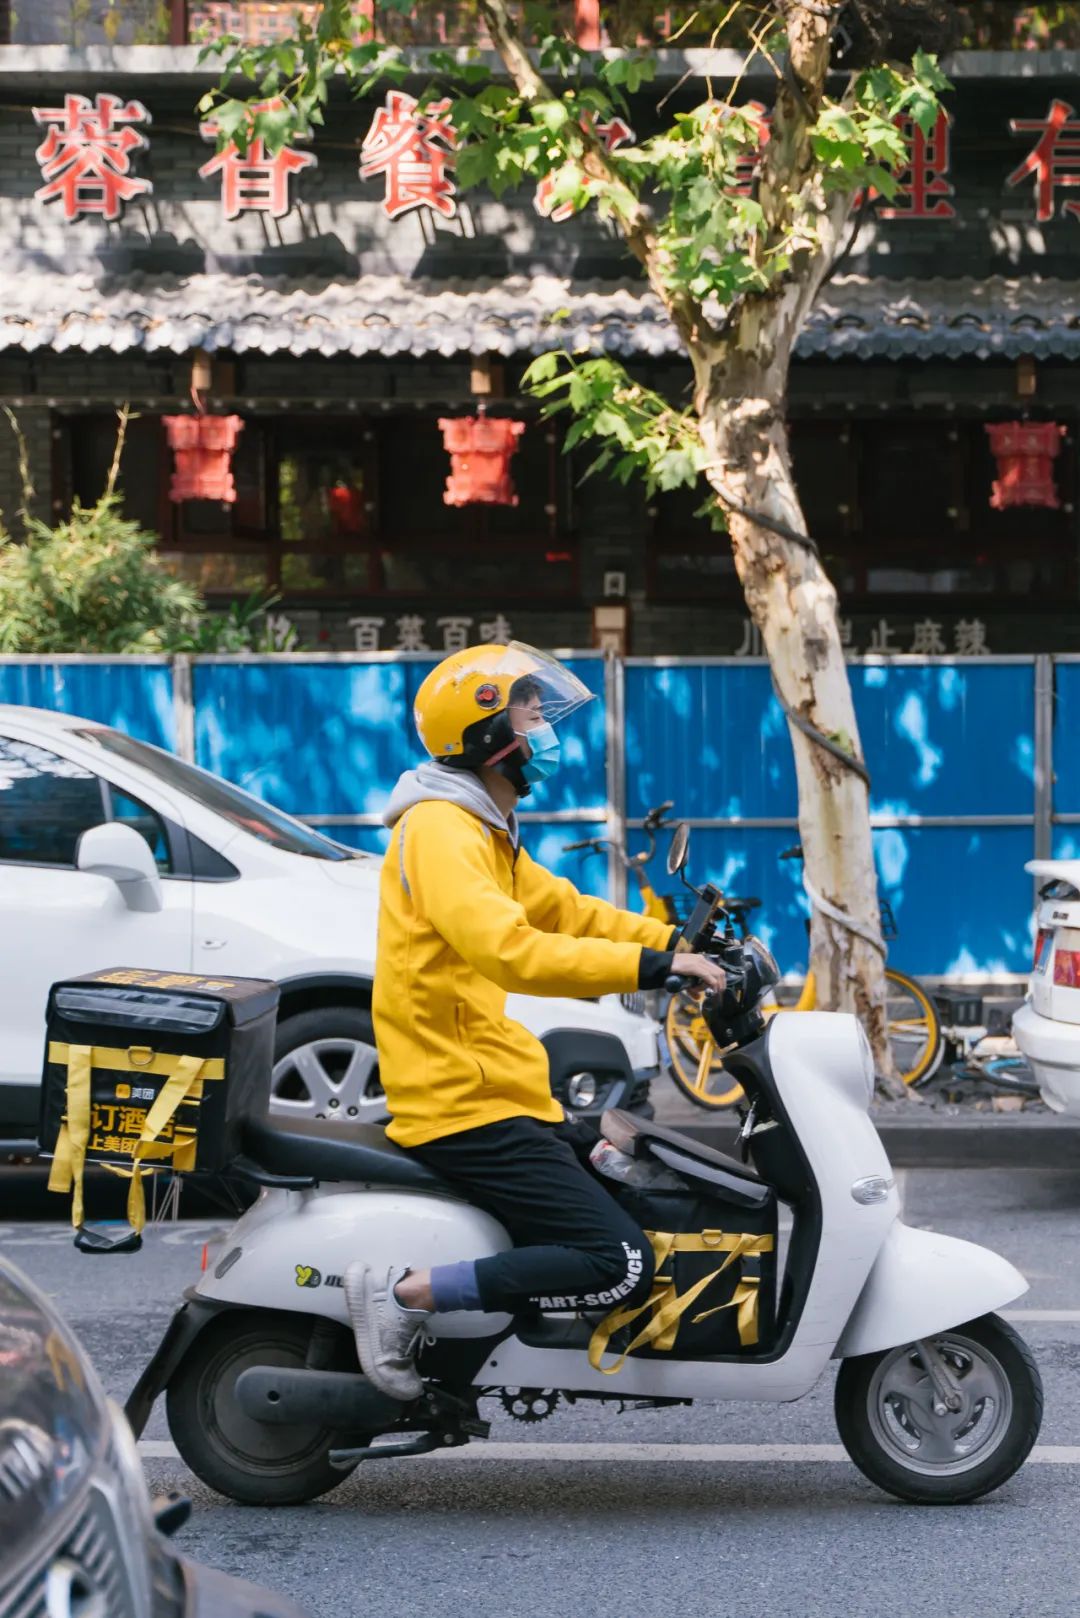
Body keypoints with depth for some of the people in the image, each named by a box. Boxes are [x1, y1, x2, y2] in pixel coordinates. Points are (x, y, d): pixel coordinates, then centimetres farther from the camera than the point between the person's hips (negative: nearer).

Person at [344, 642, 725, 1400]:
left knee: (635, 1209, 20)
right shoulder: (439, 831, -15)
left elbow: (564, 909, 22)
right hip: (465, 1105, -11)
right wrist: (653, 966, -31)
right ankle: (407, 1294, -14)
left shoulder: (484, 832, 19)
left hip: (503, 1092, 11)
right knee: (621, 1266, -18)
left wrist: (681, 941, 8)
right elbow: (507, 949, -30)